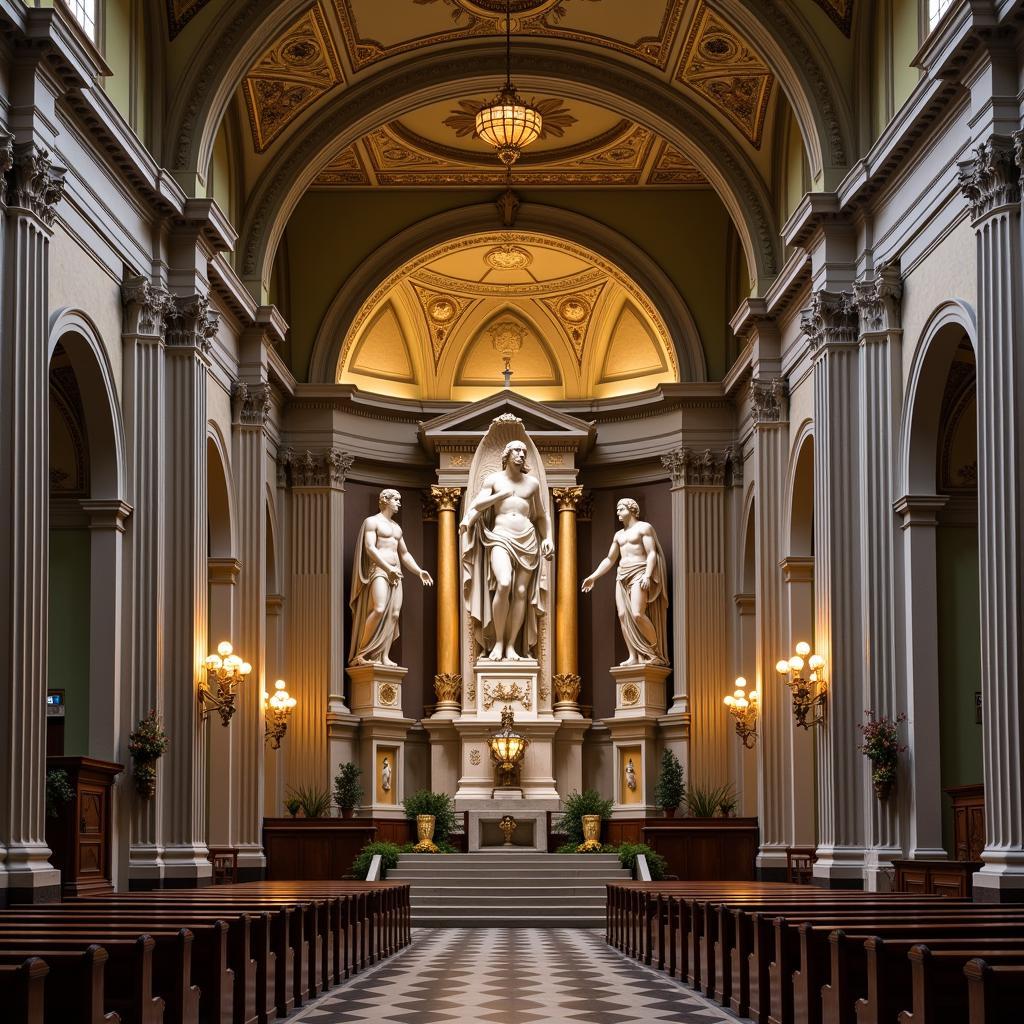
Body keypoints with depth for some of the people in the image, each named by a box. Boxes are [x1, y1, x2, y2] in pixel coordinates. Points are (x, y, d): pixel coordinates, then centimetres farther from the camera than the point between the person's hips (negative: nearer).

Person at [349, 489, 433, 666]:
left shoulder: (397, 527, 24)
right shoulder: (372, 521, 0)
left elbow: (404, 554, 29)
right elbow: (370, 548, -13)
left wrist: (419, 571, 15)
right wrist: (388, 568, -22)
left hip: (395, 574, 8)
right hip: (379, 571, -8)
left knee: (394, 614, -4)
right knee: (379, 609, -24)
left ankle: (384, 656, -7)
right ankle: (360, 654, -21)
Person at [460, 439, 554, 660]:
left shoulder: (532, 482, 14)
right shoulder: (493, 479, 8)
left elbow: (541, 515, 20)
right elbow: (476, 506, -3)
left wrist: (547, 538, 9)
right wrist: (503, 494, -11)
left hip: (528, 540, 3)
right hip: (500, 537, -3)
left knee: (521, 592, -4)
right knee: (504, 584, -25)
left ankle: (511, 645, -1)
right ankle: (497, 641, -15)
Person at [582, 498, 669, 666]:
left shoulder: (644, 527, 0)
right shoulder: (619, 535, 23)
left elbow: (652, 554, -8)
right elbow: (609, 559, 26)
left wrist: (647, 576, -21)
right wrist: (593, 576, 17)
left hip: (639, 574, -8)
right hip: (622, 576, 8)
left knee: (637, 614, -22)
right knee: (623, 615, -5)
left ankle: (658, 653, -12)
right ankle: (633, 657, -7)